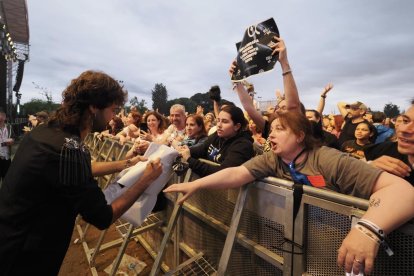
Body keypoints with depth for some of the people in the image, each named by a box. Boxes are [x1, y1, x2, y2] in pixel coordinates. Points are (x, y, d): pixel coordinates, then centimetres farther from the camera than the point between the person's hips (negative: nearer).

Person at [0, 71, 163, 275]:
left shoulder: (45, 130, -4)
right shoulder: (69, 148, -32)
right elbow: (103, 218, -23)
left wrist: (125, 164, 9)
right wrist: (146, 180, -15)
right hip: (22, 257, -8)